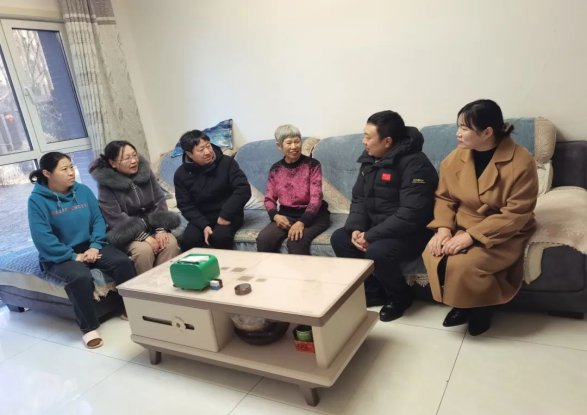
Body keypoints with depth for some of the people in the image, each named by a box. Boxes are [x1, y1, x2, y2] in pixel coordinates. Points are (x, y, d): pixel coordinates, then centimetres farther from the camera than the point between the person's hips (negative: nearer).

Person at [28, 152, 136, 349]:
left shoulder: (83, 191, 2)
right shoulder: (37, 200, -12)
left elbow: (98, 220, 2)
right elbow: (42, 238, -18)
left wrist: (95, 246, -14)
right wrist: (73, 256, -20)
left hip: (89, 247, 4)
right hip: (59, 257, -4)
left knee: (122, 262, -21)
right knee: (80, 277, -35)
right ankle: (88, 327, -14)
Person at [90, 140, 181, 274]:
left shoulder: (145, 171, 1)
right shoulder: (106, 184, -11)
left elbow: (160, 201, 2)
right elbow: (116, 219, -15)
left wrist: (161, 229, -12)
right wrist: (144, 237, -23)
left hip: (153, 225, 4)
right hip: (127, 233, -3)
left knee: (171, 242, -24)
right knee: (144, 249, -32)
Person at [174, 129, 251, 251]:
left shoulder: (227, 162, -9)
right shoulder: (181, 174, -3)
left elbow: (243, 189, -14)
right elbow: (186, 206, -3)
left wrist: (225, 215, -20)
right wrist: (204, 225, -19)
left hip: (228, 214, -2)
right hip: (202, 217, 2)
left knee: (219, 237, -32)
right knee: (188, 241, -25)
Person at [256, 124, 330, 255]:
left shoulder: (312, 164, -6)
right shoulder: (275, 169, 6)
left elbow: (316, 198, -12)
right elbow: (269, 199, 9)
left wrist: (302, 222, -27)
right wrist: (276, 216, -14)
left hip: (312, 216, -3)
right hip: (286, 215, 3)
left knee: (296, 241, -32)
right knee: (263, 239, -22)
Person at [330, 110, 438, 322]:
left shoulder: (414, 163, -23)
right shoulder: (370, 159, 4)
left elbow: (411, 214, -30)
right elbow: (358, 199, 8)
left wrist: (370, 235, -26)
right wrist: (356, 228, -11)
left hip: (411, 232, -8)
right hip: (375, 227, 9)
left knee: (376, 251, -33)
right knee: (339, 238, -6)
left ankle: (400, 298, -1)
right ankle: (373, 291, 7)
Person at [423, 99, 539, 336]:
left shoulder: (521, 162, -19)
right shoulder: (455, 158, -4)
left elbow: (515, 214, -20)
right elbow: (444, 197, 4)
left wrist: (471, 236, -27)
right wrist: (444, 228, -15)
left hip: (503, 234, -4)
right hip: (461, 226, 5)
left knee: (464, 264, -28)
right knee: (433, 254, -22)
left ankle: (480, 307, 6)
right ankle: (462, 305, 5)